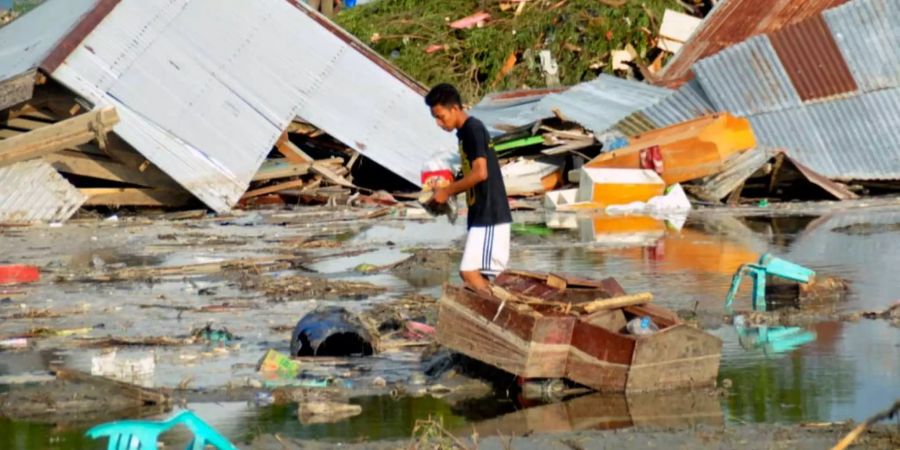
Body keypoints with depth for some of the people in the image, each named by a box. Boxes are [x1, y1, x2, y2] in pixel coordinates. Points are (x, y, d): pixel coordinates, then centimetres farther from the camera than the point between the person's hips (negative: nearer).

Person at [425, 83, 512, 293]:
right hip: (482, 214, 10)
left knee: (470, 272, -14)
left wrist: (448, 191, -13)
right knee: (481, 274, 9)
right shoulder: (466, 132, 15)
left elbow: (480, 173, -23)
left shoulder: (473, 130, -14)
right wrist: (448, 191, 11)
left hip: (488, 215, -10)